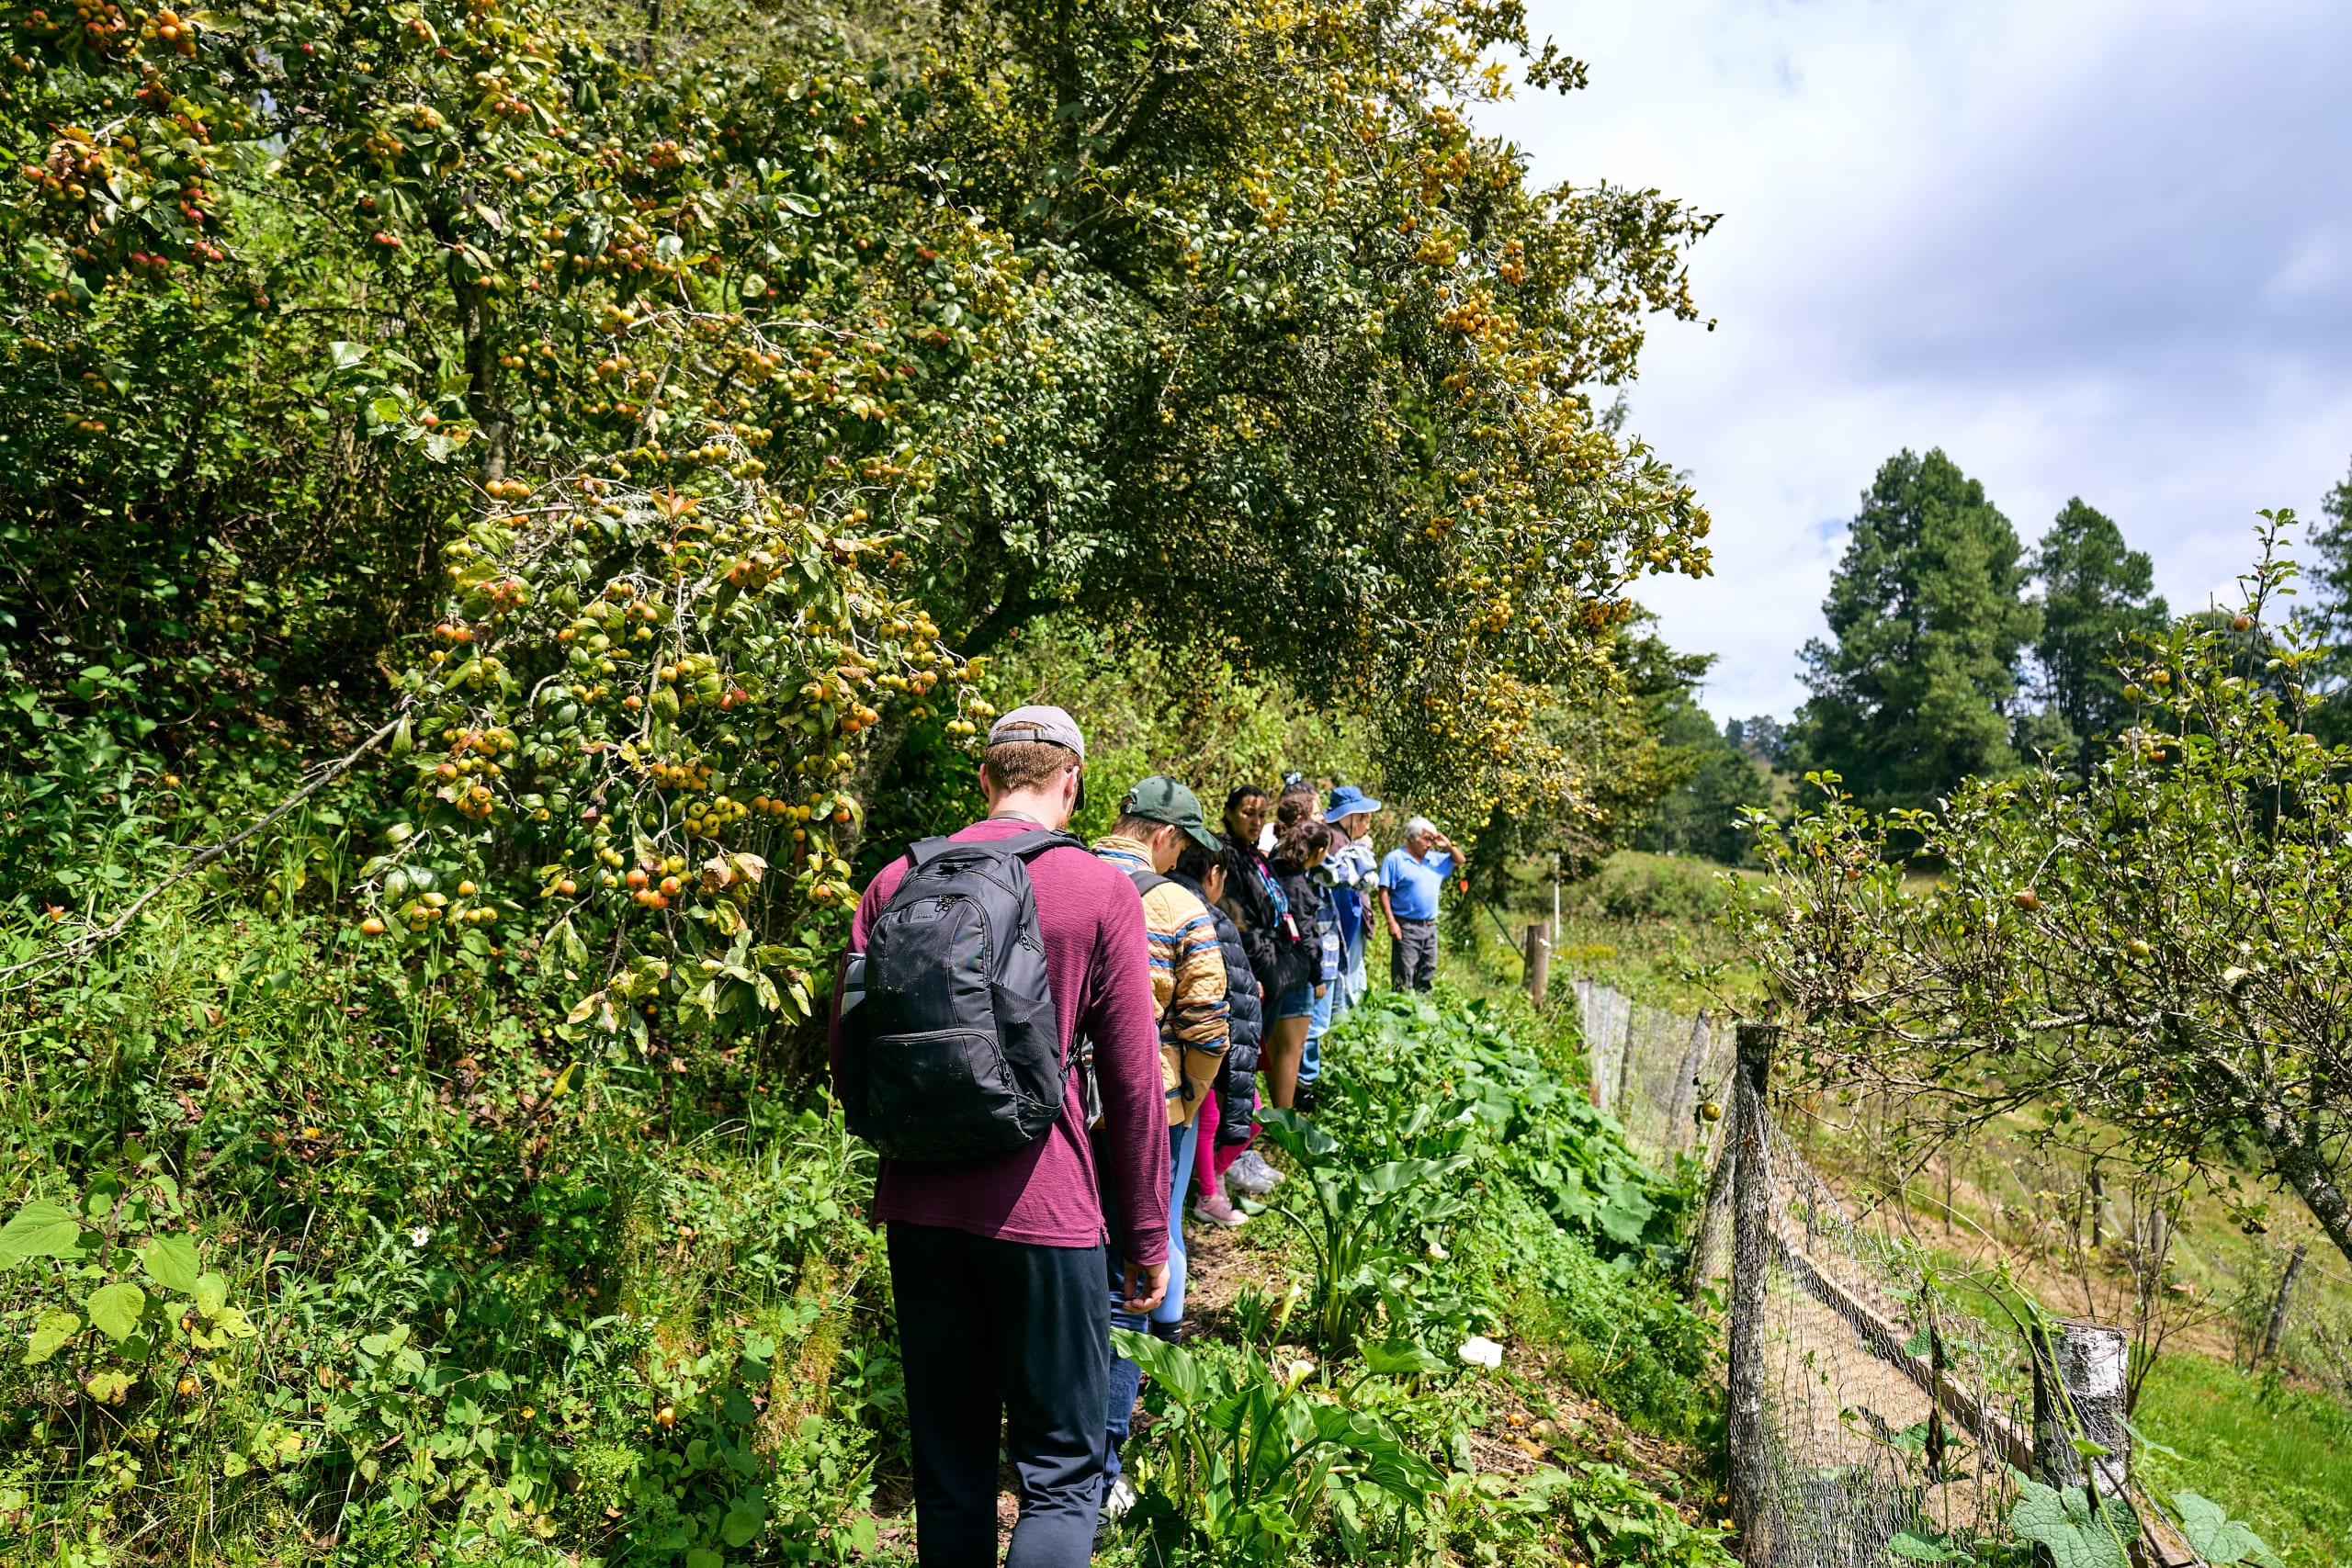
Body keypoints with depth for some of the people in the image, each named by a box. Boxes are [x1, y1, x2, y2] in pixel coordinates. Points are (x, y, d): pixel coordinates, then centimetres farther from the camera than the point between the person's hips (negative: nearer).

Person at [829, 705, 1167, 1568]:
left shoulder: (896, 881, 2)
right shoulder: (1101, 890, -7)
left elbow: (846, 1055, 8)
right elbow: (1133, 1083, -6)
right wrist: (1147, 1238, 3)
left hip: (917, 1205, 4)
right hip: (1042, 1209, -4)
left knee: (947, 1462, 20)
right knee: (1062, 1472, 9)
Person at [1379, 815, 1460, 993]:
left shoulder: (1434, 860, 15)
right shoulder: (1395, 859, -6)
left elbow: (1459, 860, 28)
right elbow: (1384, 893, -11)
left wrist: (1448, 846, 8)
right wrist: (1391, 922, -19)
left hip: (1430, 927, 7)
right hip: (1406, 928, -7)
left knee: (1427, 978, 12)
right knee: (1404, 979, -8)